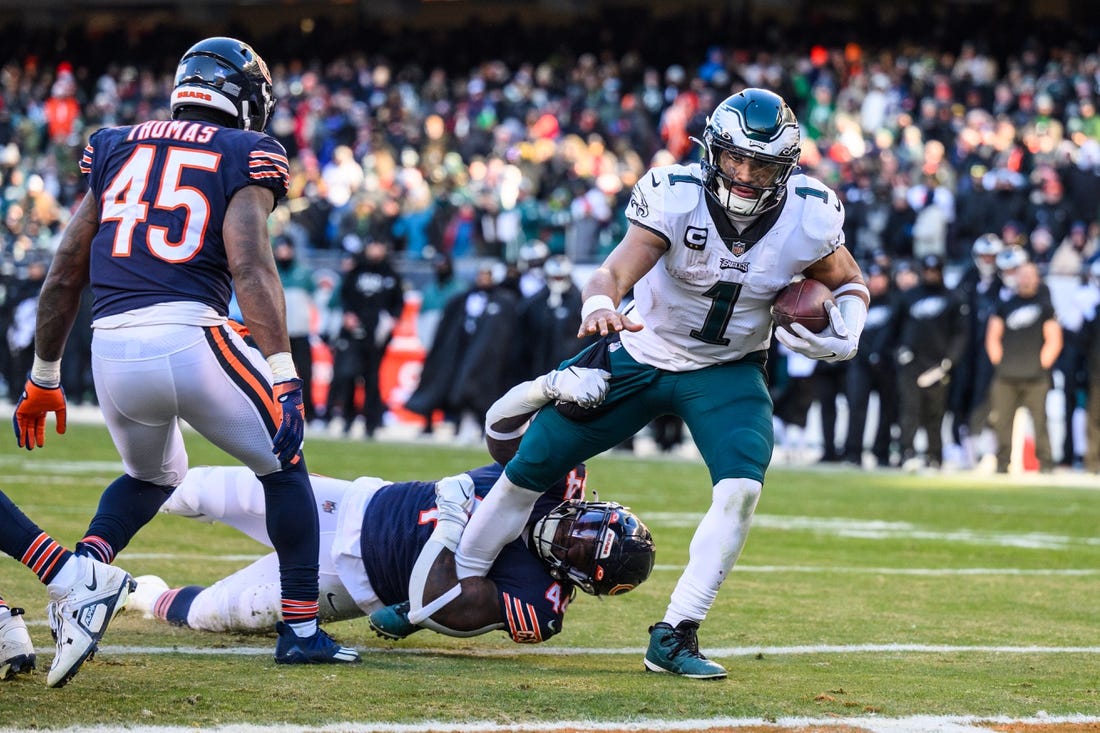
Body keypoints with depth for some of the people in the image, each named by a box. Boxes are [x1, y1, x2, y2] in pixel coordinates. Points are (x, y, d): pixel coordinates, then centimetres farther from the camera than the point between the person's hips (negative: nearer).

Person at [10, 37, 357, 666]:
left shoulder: (117, 148, 19)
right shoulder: (243, 156, 5)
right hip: (192, 339, -5)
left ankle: (81, 567, 5)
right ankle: (301, 629, 15)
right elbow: (250, 267, -10)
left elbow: (66, 272, 18)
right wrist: (283, 374, -15)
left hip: (112, 350, 5)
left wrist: (44, 376, 26)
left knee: (151, 477, 31)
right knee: (283, 467, 18)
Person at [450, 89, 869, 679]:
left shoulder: (808, 219, -19)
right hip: (641, 356, -1)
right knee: (530, 468, 3)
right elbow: (616, 271, -35)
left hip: (727, 371, 1)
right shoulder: (676, 196, -26)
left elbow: (850, 282, 1)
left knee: (741, 489, -24)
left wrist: (844, 336, -20)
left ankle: (675, 636, -14)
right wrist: (599, 307, -58)